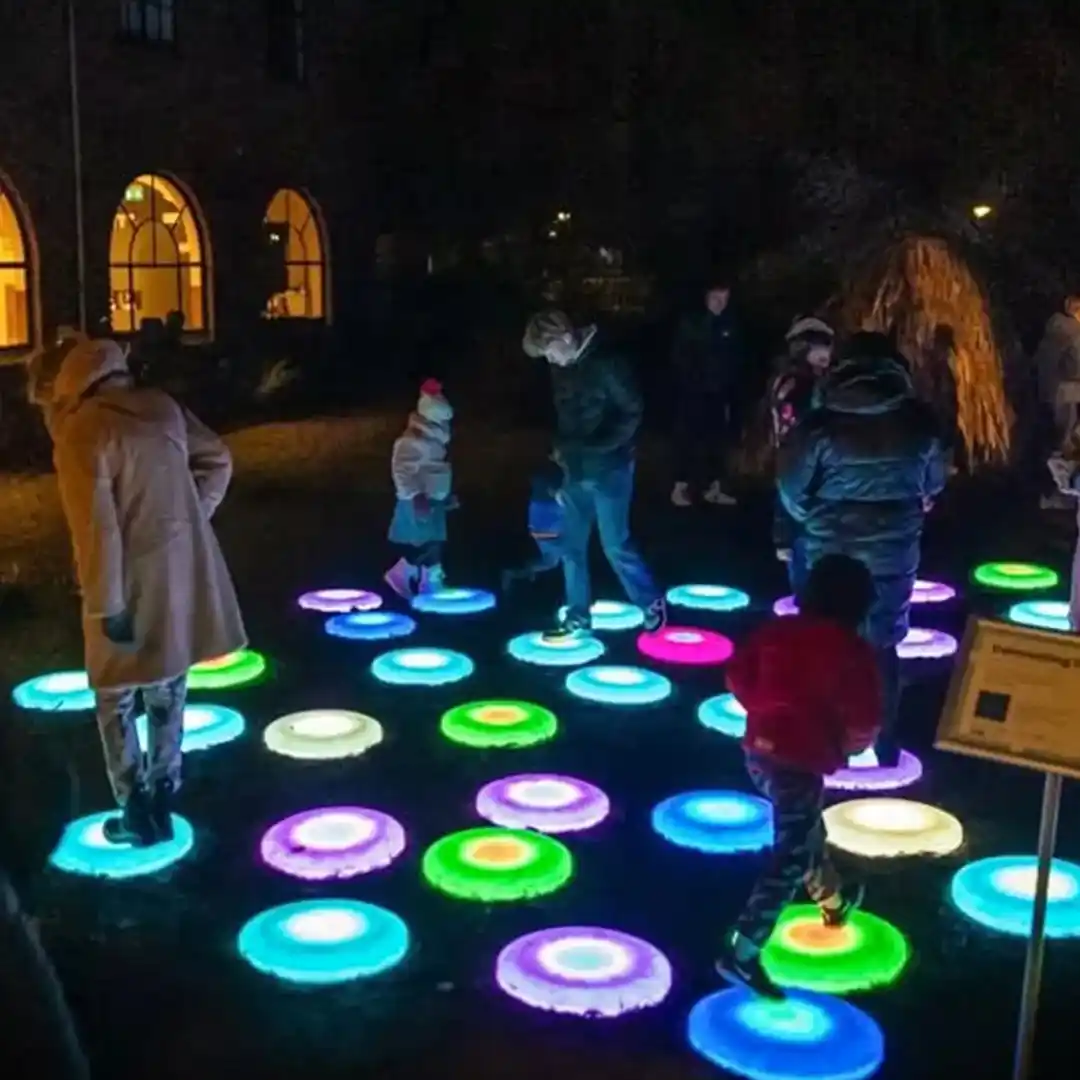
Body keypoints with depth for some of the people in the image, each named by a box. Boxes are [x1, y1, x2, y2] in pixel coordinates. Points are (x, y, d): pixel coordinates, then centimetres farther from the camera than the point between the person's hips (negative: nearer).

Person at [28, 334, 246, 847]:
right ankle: (162, 801, 28)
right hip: (184, 576, 6)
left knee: (115, 700, 12)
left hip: (135, 584, -6)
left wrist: (105, 606, -13)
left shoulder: (80, 434, -16)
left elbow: (96, 529, -20)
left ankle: (136, 810, 17)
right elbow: (217, 460, 13)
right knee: (167, 694, 18)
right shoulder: (161, 407, 4)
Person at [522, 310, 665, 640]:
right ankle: (577, 617, 21)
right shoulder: (561, 369, 5)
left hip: (608, 469, -7)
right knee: (572, 546, 10)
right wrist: (561, 447, 7)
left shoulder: (606, 364, -17)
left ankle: (653, 605, 17)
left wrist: (599, 448, -20)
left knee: (615, 545, -2)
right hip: (576, 470, 8)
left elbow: (632, 412, -16)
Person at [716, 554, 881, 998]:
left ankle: (833, 899, 51)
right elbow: (865, 721, -13)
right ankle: (741, 953, -6)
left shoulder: (777, 630, 4)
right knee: (789, 860, -1)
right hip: (800, 762, -8)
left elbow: (738, 675, 9)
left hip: (758, 749, 8)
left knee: (804, 830, 29)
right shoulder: (853, 651, -12)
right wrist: (849, 744, 8)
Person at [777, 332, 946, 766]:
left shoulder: (822, 422, -13)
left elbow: (791, 486, -9)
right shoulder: (918, 421, -3)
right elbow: (933, 485, 9)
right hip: (894, 552, 2)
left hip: (830, 551, -2)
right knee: (883, 645, 16)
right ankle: (885, 744, 23)